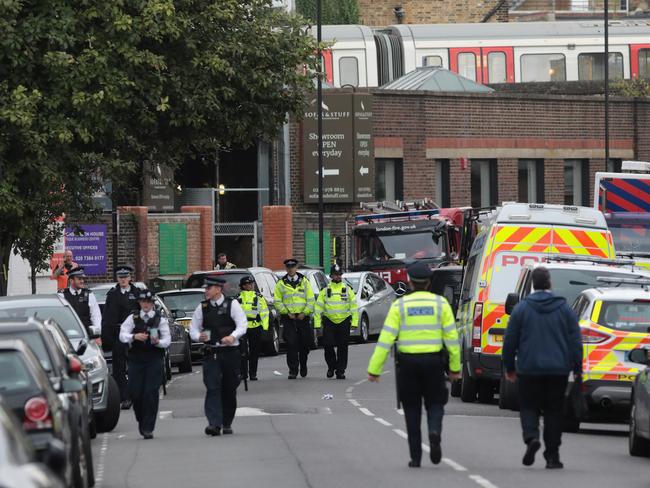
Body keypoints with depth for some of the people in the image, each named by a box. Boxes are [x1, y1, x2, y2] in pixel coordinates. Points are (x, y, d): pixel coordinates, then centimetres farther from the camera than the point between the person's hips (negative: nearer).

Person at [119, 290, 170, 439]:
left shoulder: (160, 319, 6)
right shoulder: (133, 318, 9)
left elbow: (167, 340, 2)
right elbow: (122, 335, -2)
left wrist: (158, 342, -19)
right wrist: (134, 336, -21)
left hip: (154, 361, -1)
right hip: (136, 360, 1)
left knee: (151, 393, -8)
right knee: (135, 393, -1)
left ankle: (148, 428, -5)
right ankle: (141, 421, 24)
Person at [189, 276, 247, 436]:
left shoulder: (232, 304, 1)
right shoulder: (202, 307, 8)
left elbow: (243, 324, -4)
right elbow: (193, 328, 12)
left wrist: (232, 336, -23)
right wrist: (199, 336, -11)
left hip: (230, 352, -1)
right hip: (211, 353, 1)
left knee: (229, 389, 7)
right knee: (213, 388, -13)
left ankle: (227, 424, 20)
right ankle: (214, 423, -21)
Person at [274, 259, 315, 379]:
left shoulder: (304, 282, 6)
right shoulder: (281, 284, 5)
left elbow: (311, 300, 4)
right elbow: (277, 301, 2)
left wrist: (305, 312, -8)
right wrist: (287, 312, -10)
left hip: (303, 318, 1)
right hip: (288, 318, -1)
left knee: (305, 343, 6)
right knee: (291, 345, -8)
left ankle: (303, 365, 29)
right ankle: (293, 370, -5)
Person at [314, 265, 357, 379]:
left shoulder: (348, 290, 5)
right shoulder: (325, 291, 5)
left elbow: (354, 307, 5)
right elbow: (318, 308, 5)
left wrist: (354, 322, -4)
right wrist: (317, 323, -2)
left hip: (344, 322, 0)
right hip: (329, 322, 0)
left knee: (342, 348, 1)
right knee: (328, 345, -8)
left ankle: (340, 371, 8)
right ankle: (331, 366, 14)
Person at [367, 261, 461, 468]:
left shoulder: (400, 305, -2)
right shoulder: (440, 304, 1)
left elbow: (386, 338, -6)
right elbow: (451, 337, 1)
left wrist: (374, 369, -4)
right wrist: (455, 367, 10)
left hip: (408, 362, 0)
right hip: (434, 361, 0)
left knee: (412, 408, 11)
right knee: (435, 402, 14)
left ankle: (415, 457, 10)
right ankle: (434, 431, -18)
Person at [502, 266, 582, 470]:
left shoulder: (522, 308, -1)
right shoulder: (564, 308, 2)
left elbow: (510, 341, 2)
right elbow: (576, 341, 2)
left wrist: (509, 367, 13)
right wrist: (577, 369, 9)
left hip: (529, 369, -1)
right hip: (558, 369, 1)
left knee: (529, 406, 9)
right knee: (554, 411, 7)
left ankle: (531, 437, -19)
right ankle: (552, 456, 6)